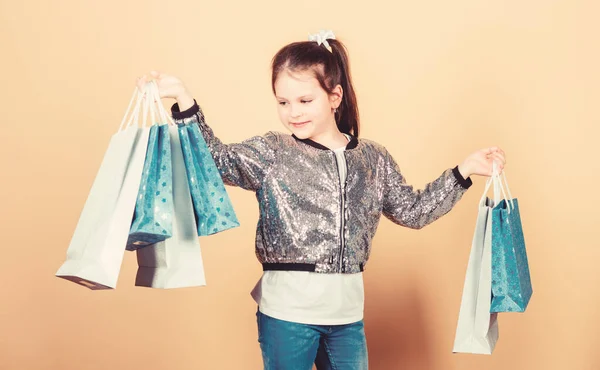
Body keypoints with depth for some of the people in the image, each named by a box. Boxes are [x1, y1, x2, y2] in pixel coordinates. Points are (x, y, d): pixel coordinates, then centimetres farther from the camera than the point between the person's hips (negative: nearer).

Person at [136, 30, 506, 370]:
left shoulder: (374, 158, 6)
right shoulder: (270, 153, -3)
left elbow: (412, 210, 13)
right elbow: (216, 160, -9)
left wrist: (464, 171, 10)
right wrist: (183, 99, -18)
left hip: (347, 312, 3)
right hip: (287, 311, -3)